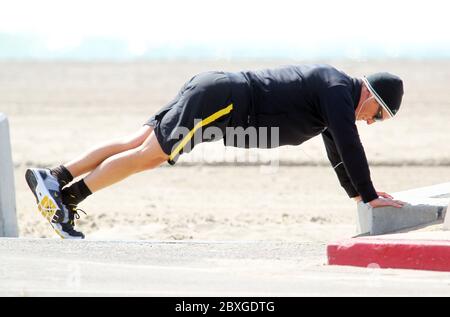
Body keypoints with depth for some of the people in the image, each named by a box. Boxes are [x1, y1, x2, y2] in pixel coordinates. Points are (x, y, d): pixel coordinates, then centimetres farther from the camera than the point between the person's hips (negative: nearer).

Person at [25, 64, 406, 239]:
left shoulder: (333, 90, 18)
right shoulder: (339, 91, -11)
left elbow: (337, 149, 29)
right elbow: (348, 146, -18)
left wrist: (357, 192, 31)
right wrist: (370, 196, -12)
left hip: (216, 94, 9)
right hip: (221, 99, -9)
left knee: (140, 142, 4)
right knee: (145, 154, -10)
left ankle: (52, 179, 1)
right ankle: (68, 198, -9)